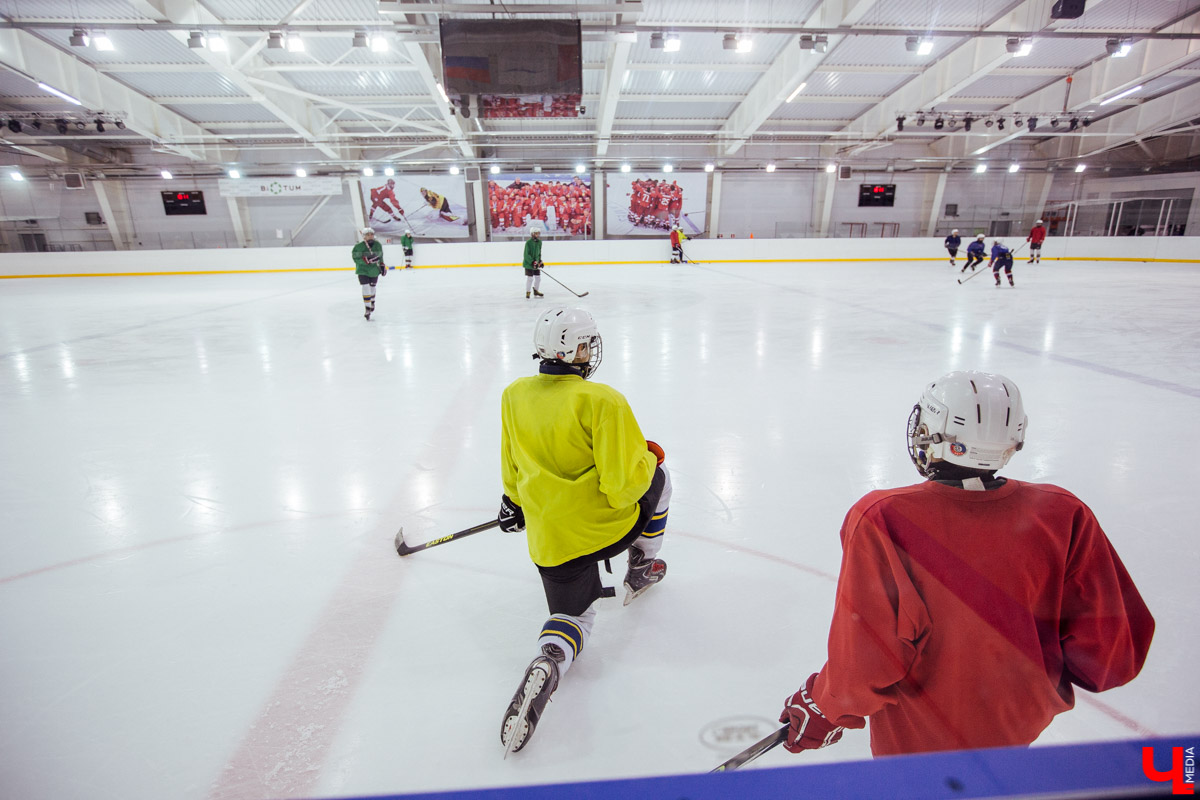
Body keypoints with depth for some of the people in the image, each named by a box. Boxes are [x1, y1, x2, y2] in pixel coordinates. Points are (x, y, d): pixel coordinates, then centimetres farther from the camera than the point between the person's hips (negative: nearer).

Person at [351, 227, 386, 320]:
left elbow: (380, 256, 16)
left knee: (372, 288, 18)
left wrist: (382, 266, 15)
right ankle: (367, 310, -7)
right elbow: (356, 258, -20)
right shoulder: (359, 246, -16)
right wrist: (366, 260, -33)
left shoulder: (378, 245, 1)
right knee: (366, 288, -12)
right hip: (363, 271, -4)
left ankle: (372, 303, 43)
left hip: (374, 271, 4)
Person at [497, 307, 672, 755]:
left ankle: (547, 666, -11)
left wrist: (515, 502, 30)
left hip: (549, 541, 5)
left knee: (573, 615, 23)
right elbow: (625, 483, -20)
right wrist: (647, 458, 1)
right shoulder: (602, 402, -19)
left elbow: (513, 467, 13)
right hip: (610, 528, -4)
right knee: (656, 475, 24)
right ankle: (642, 570, 38)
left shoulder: (514, 396, -1)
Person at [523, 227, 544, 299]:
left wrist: (540, 261, 11)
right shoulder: (528, 242, -16)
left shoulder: (539, 242, 7)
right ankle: (527, 293, 6)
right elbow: (526, 255, -18)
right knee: (529, 278, -7)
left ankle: (535, 291, 29)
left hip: (536, 264, 7)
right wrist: (532, 262, -23)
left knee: (538, 277, 12)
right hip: (529, 264, -7)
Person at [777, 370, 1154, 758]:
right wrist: (1050, 670, 10)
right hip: (1019, 730, 4)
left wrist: (823, 711, -6)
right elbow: (1115, 647, -11)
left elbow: (867, 664, -25)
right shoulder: (1064, 516, -18)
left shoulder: (882, 521, -30)